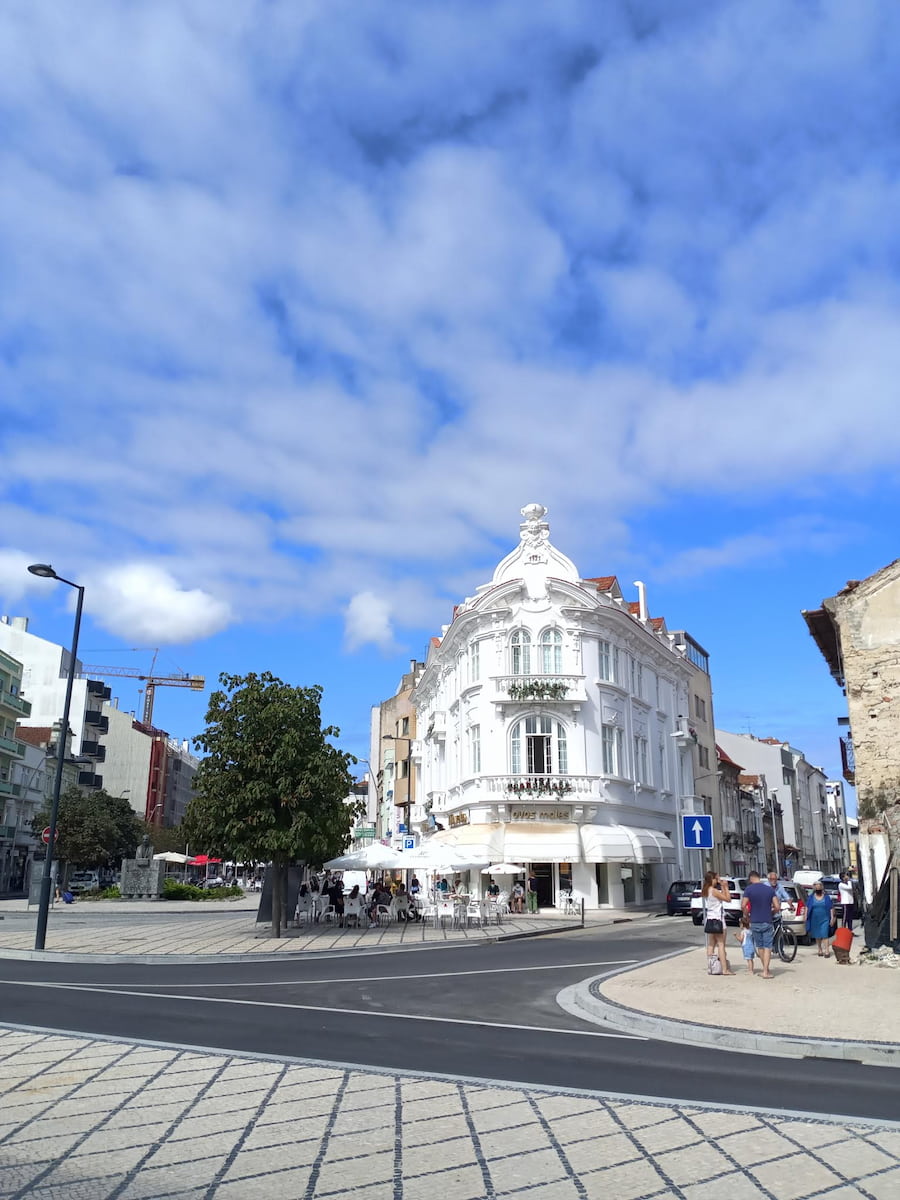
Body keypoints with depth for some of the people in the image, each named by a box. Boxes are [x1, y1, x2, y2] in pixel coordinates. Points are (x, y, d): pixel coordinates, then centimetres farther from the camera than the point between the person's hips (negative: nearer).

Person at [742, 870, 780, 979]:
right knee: (767, 947, 3)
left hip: (755, 922, 0)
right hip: (767, 922, 0)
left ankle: (765, 969, 23)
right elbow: (777, 907, -6)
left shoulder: (749, 889, -6)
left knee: (760, 947, 14)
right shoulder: (770, 889, -1)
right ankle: (766, 972, -3)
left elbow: (743, 906, -14)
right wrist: (771, 913, 13)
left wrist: (747, 914, 4)